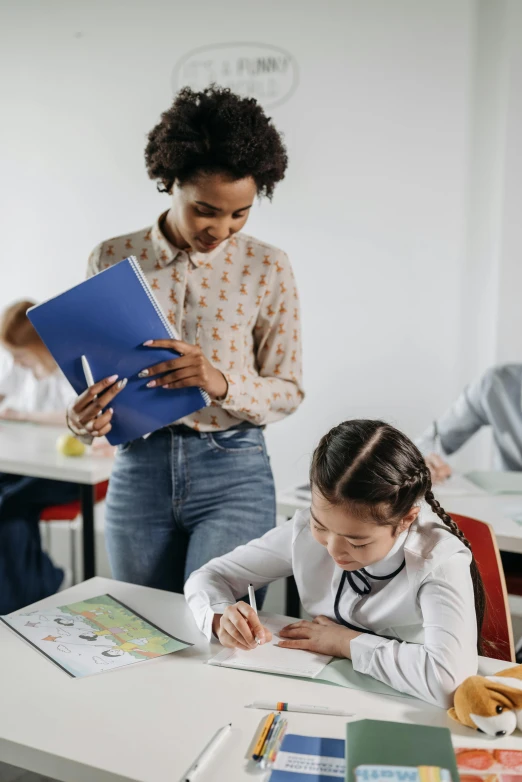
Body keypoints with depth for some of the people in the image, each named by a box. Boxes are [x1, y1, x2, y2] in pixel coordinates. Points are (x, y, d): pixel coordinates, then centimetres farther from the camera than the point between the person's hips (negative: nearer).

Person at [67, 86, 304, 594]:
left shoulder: (266, 267, -3)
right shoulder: (112, 259, 1)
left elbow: (287, 390, -2)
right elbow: (93, 372, 6)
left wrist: (221, 382, -21)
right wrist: (83, 419, -17)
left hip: (234, 475, -2)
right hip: (138, 470, 2)